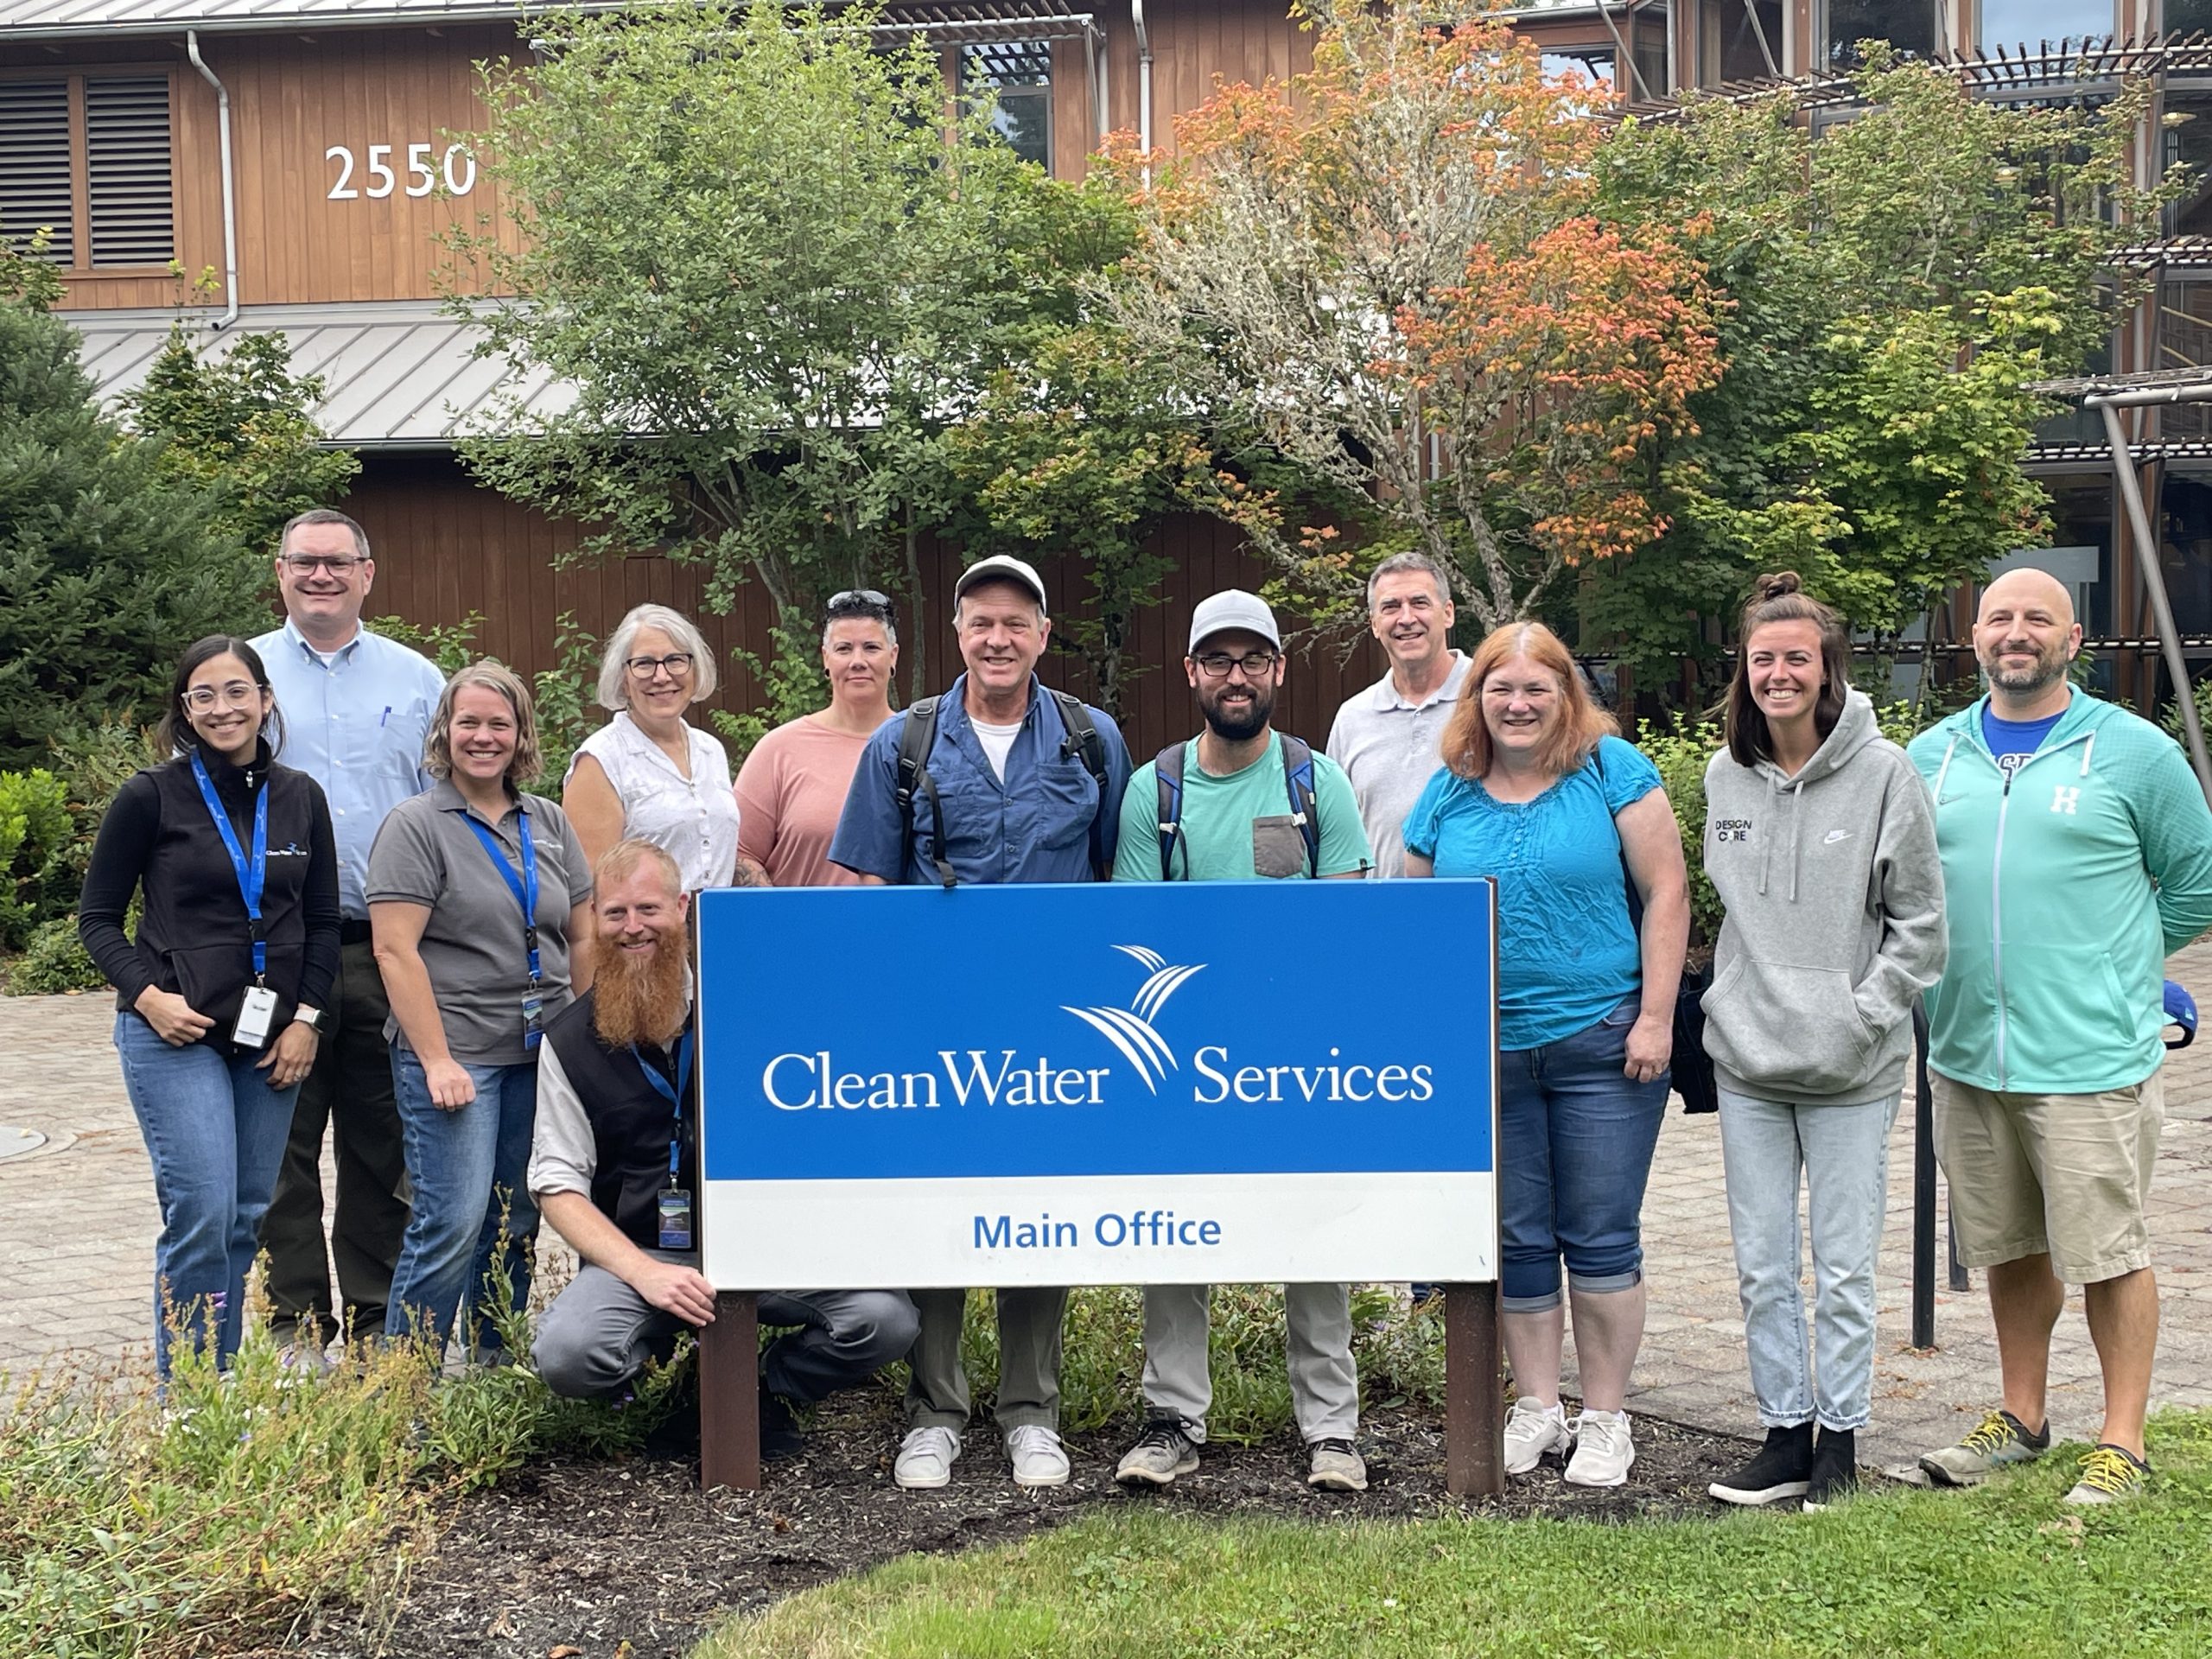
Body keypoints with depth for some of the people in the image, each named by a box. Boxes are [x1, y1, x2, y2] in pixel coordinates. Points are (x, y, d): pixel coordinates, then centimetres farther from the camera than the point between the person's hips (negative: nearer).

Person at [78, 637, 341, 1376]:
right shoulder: (151, 797, -3)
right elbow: (97, 918, 1)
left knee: (244, 1219, 9)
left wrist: (306, 1018, 3)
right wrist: (148, 995, -13)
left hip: (270, 1040, 4)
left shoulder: (300, 798, 7)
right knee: (201, 1216, -11)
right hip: (175, 1035, -4)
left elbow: (323, 922, 13)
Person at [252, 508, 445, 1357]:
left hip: (392, 947, 1)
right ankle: (296, 1316, 12)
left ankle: (377, 1311, 17)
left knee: (382, 1143, 7)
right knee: (284, 1142, 3)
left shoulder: (417, 680, 9)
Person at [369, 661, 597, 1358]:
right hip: (455, 1054, -6)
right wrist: (436, 1060, -16)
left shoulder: (549, 823, 14)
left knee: (517, 1222, 10)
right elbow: (395, 950, -10)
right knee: (454, 1223, -10)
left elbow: (583, 937, 17)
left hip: (540, 1056, 6)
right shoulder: (416, 825, -3)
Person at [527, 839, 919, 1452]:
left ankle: (759, 1390, 6)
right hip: (638, 1252, 0)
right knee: (565, 1354, -30)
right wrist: (645, 1273, -13)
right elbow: (558, 1187, 1)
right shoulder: (570, 1041, 4)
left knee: (886, 1319, -23)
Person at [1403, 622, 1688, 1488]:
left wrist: (1655, 1018, -9)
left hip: (1601, 1044, -3)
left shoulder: (1613, 771, -3)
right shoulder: (1448, 794, 6)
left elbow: (1666, 893, -4)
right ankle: (1536, 1407, 24)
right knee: (1515, 1239, 11)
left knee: (1600, 1237, 3)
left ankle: (1604, 1418, 16)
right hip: (1484, 1051, 3)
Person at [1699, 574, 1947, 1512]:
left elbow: (1921, 924, -3)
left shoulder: (1883, 773, -7)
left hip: (1852, 1071, -4)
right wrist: (1738, 999, 10)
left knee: (1844, 1267, 4)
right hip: (1746, 1060, 4)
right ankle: (1784, 1434, 22)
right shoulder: (1723, 776, 6)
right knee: (1762, 1266, 10)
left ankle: (1840, 1440, 17)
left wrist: (1860, 1017, -10)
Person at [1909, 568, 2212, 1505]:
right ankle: (2021, 1419, 29)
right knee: (2012, 1248, 16)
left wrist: (2106, 968, 9)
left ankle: (2122, 1444, 12)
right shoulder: (1931, 757, 9)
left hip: (2091, 1058, -4)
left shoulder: (2133, 751, -2)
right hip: (1966, 1056, 4)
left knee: (2108, 1254, 1)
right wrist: (1956, 973, 11)